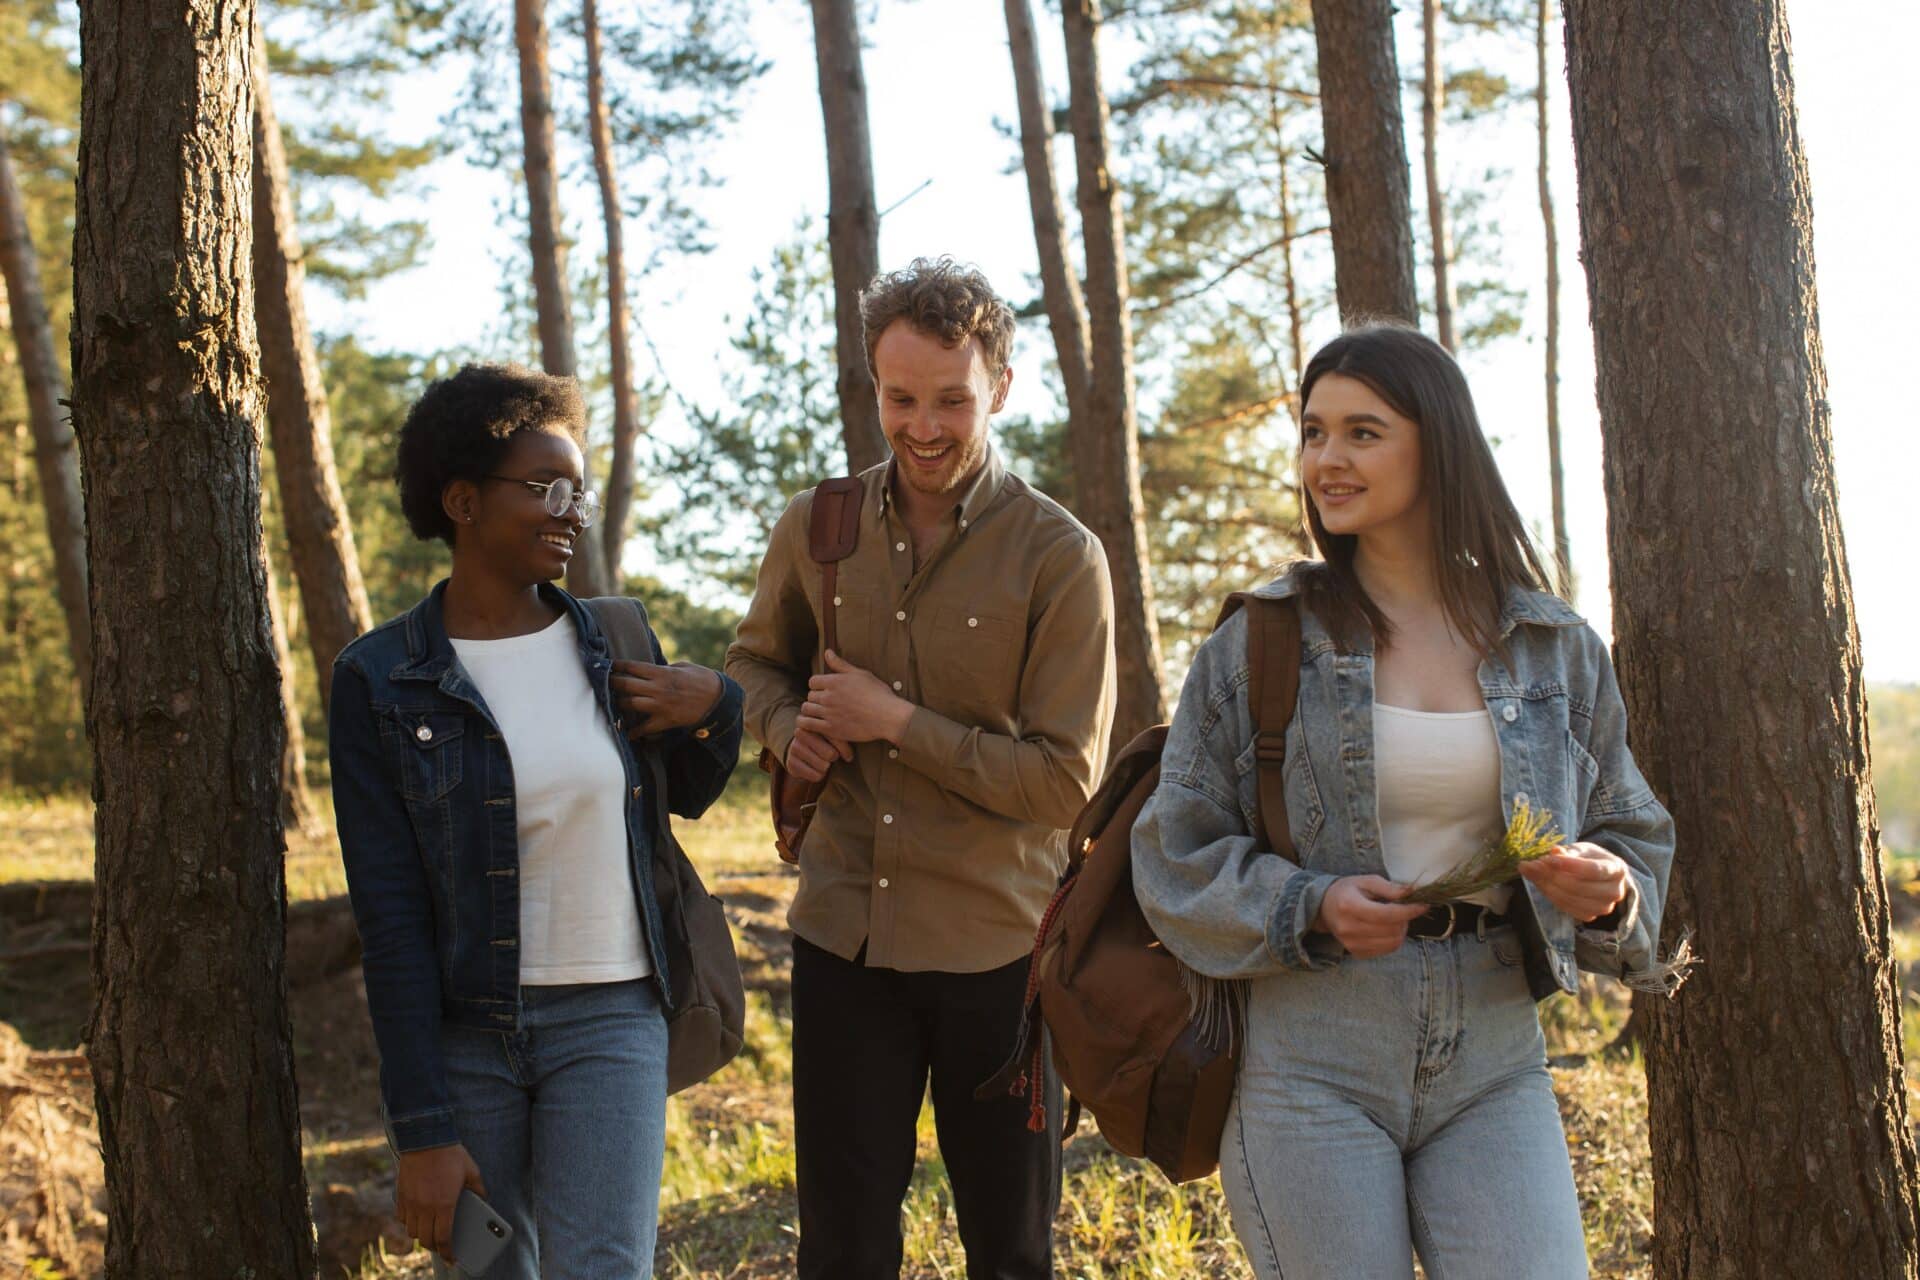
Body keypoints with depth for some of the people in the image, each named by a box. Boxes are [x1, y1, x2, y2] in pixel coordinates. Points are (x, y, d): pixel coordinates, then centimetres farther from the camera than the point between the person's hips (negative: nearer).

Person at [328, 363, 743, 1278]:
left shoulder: (612, 644, 2)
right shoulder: (378, 683, -6)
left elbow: (686, 796, 19)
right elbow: (389, 916, -9)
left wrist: (715, 706, -4)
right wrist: (420, 1127, -12)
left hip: (608, 1022, 1)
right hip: (459, 1026, -1)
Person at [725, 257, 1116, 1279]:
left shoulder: (1060, 559, -11)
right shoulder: (816, 529, 1)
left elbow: (1065, 783, -13)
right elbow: (757, 659, 20)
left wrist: (896, 722, -16)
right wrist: (788, 726, -2)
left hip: (998, 950, -3)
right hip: (845, 935, 3)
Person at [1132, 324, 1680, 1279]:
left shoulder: (1554, 650, 6)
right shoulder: (1257, 642, 0)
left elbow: (1631, 835, 13)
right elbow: (1174, 857, 0)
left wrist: (1608, 890, -10)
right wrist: (1311, 907, -16)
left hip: (1494, 1065, 2)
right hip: (1310, 1061, -1)